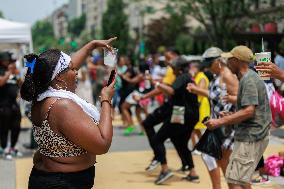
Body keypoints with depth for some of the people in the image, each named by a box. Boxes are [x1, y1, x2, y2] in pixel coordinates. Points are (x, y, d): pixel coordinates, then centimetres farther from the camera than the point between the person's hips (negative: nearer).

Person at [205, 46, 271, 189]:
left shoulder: (248, 80, -17)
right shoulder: (249, 77, 16)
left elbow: (249, 111, -26)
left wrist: (220, 122, -25)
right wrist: (231, 116, 17)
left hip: (251, 137, -11)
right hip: (254, 135, 11)